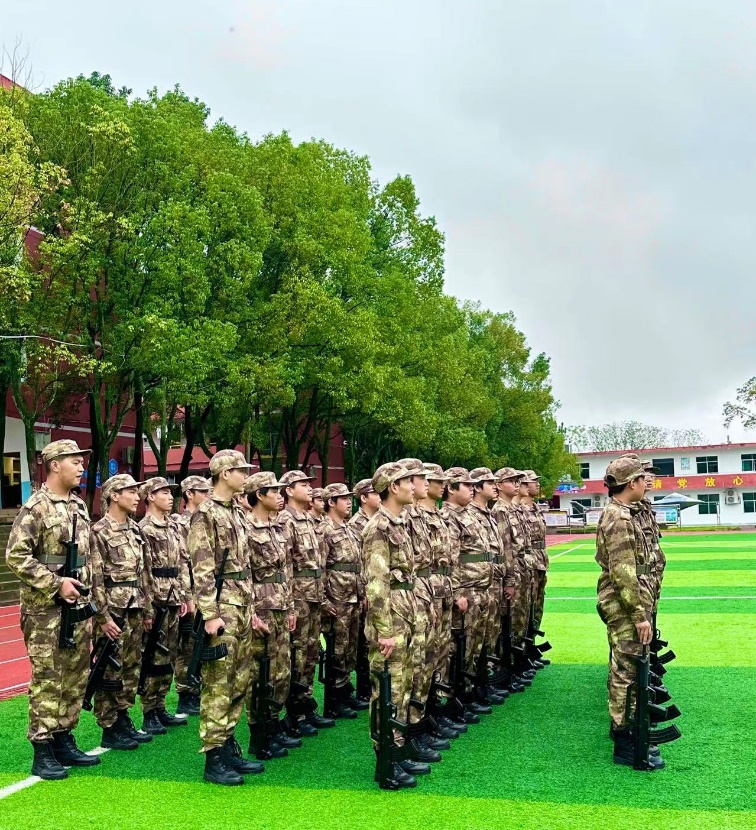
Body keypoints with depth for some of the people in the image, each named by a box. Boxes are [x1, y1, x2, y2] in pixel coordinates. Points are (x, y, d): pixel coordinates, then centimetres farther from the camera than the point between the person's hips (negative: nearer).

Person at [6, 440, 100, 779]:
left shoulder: (79, 506, 12)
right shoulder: (35, 507, -12)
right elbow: (16, 557, -17)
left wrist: (87, 590, 15)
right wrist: (56, 584, -19)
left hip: (78, 608, 8)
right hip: (45, 610, -8)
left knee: (76, 677, 12)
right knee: (47, 681, -2)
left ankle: (64, 741, 24)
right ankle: (42, 753, 6)